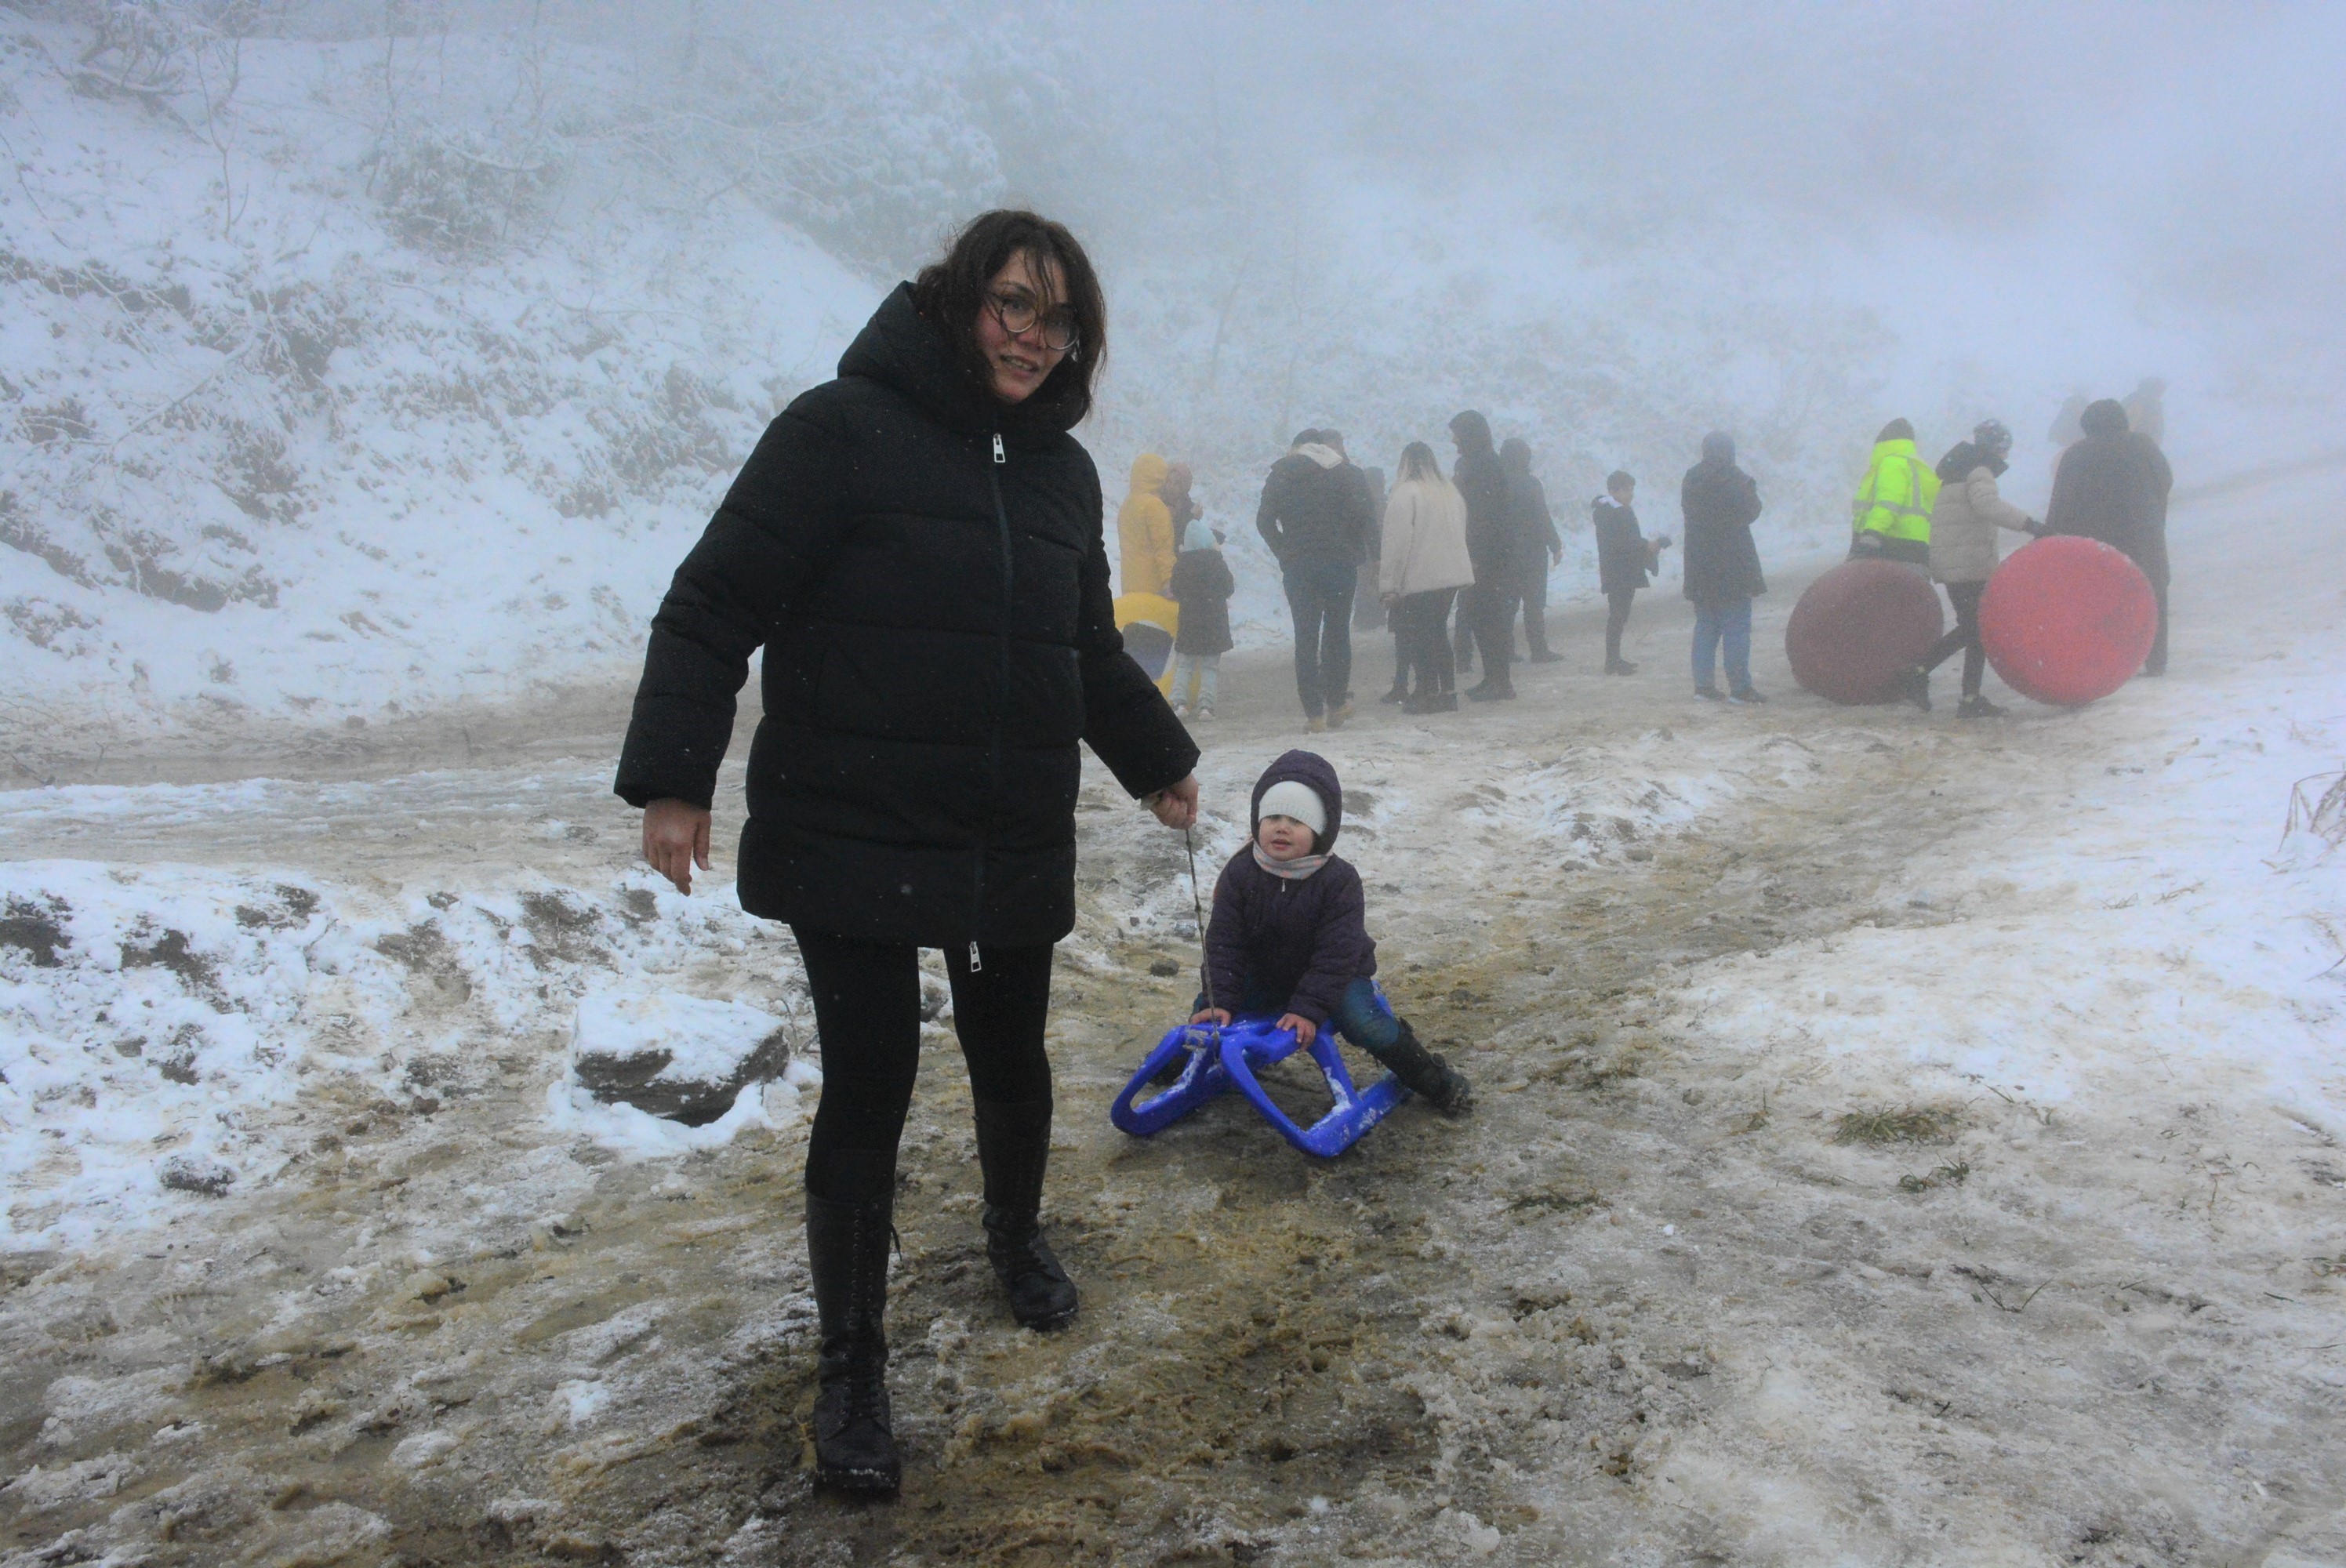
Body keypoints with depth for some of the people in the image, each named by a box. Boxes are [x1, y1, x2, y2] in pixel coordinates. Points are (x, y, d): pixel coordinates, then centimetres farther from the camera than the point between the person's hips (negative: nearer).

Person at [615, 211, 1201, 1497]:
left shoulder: (1061, 471, 10)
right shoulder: (844, 428, -10)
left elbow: (1090, 649, 23)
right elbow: (715, 604, -13)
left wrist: (1156, 759, 27)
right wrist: (673, 777, -19)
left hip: (1016, 849, 6)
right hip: (852, 843, -5)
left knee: (1011, 1060, 18)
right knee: (868, 1086, -1)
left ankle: (1014, 1235, 48)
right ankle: (849, 1367, 17)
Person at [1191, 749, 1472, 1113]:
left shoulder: (1339, 880, -25)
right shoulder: (1239, 874, -16)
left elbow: (1336, 954, -26)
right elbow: (1224, 944, -15)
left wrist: (1308, 1008, -33)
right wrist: (1218, 1001, -25)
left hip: (1338, 977, -3)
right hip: (1263, 976, 4)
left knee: (1366, 1025, -25)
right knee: (1210, 1012, -4)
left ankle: (1432, 1076, -4)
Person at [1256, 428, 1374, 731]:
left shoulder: (1283, 472, 7)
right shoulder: (1348, 472, 7)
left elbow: (1264, 520, -2)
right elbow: (1363, 516, -5)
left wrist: (1284, 553, 5)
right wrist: (1353, 552, 3)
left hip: (1298, 566, 0)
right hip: (1341, 564, 0)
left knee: (1305, 638, 1)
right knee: (1337, 632, 11)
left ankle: (1313, 712, -2)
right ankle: (1337, 704, 10)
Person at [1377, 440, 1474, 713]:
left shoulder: (1404, 494, -11)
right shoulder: (1452, 492, 13)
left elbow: (1397, 542, -15)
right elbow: (1460, 535, 19)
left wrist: (1388, 584, -12)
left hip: (1418, 579, -7)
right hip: (1451, 576, 7)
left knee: (1415, 635, 1)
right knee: (1438, 631, 14)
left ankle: (1428, 692, -1)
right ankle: (1448, 692, 14)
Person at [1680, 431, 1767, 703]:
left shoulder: (1690, 480, 7)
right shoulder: (1736, 479, -11)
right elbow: (1750, 511, -3)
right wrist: (1755, 494, 15)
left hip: (1699, 567, 6)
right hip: (1733, 566, -6)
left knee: (1705, 625, 12)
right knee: (1737, 627, -3)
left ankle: (1702, 683, 9)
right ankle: (1740, 687, -4)